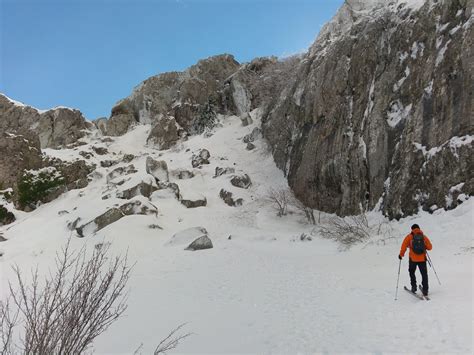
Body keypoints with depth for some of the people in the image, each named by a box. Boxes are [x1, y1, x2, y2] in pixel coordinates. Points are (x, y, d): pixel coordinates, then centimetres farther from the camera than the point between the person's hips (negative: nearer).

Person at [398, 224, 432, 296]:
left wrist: (401, 254, 5)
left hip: (413, 258, -1)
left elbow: (404, 246, -7)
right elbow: (430, 247, 4)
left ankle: (414, 287, 13)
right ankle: (425, 290, 10)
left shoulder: (409, 237, -1)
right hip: (422, 259, 1)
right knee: (424, 274, 12)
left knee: (412, 272, 20)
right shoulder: (424, 237, 3)